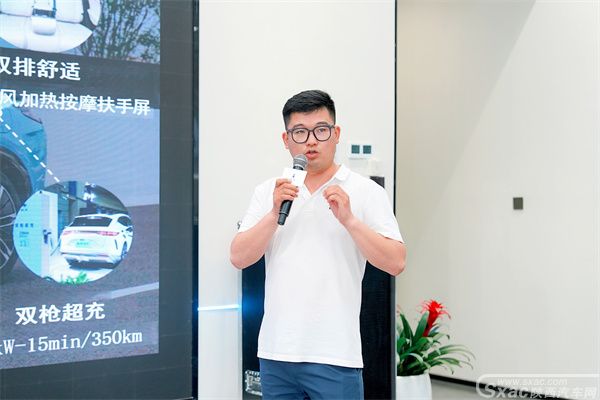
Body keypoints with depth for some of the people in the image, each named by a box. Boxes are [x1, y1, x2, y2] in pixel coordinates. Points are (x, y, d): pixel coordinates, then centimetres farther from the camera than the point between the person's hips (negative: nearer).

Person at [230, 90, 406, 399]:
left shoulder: (366, 192, 0)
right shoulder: (268, 193, 9)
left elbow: (395, 263, -7)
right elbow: (239, 258, 1)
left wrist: (348, 219, -18)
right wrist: (274, 214, -12)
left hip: (335, 355, -3)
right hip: (275, 351, 3)